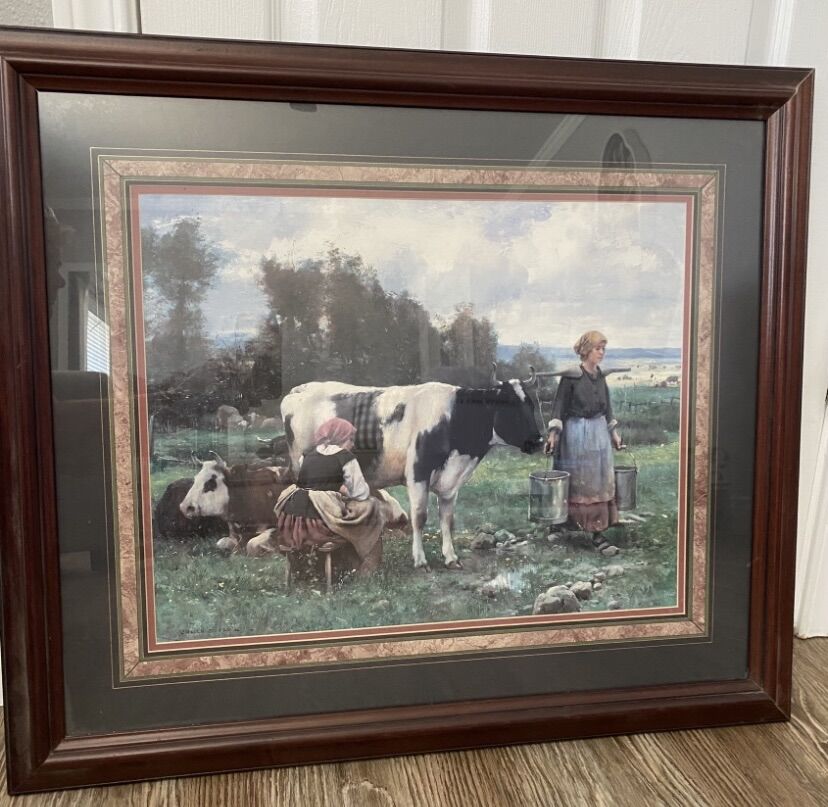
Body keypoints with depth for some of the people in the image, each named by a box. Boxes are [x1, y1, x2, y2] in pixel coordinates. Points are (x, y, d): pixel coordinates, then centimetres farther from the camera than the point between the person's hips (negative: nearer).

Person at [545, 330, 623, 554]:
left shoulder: (600, 376, 9)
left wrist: (614, 432, 18)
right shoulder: (570, 376, -9)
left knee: (600, 483, 5)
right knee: (577, 484, 2)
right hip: (576, 433, -6)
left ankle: (598, 534, 11)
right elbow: (559, 406, -10)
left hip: (599, 433, 6)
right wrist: (553, 433, -18)